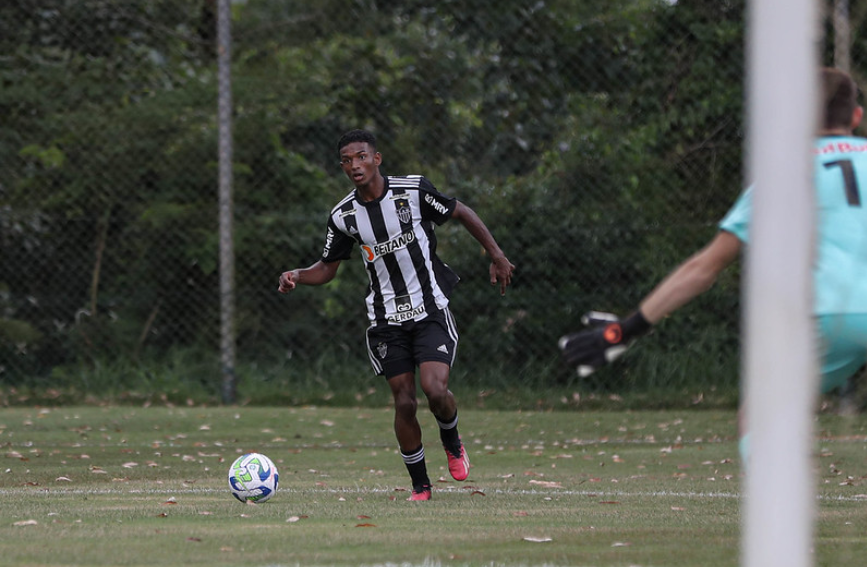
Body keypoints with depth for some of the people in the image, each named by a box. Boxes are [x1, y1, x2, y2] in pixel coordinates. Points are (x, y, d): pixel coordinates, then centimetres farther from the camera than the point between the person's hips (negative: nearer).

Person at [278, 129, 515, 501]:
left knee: (435, 390, -19)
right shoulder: (343, 216, -2)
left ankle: (452, 443, 15)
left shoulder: (414, 190, -10)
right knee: (404, 403, -3)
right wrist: (296, 277, -11)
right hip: (386, 320, 2)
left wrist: (496, 255, 3)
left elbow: (462, 214, 3)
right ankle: (420, 485, 13)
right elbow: (326, 268, 9)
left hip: (430, 312, -2)